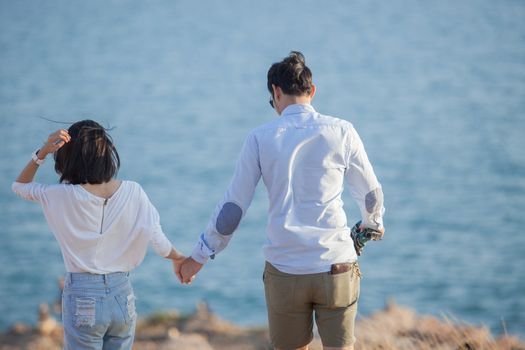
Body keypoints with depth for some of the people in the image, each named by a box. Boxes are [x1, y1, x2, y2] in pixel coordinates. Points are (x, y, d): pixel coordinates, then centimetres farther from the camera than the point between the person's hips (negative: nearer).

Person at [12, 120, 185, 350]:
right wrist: (178, 258, 17)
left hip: (83, 299, -3)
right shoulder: (133, 192, -6)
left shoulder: (63, 196, -11)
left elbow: (20, 186, 7)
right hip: (122, 295, 3)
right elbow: (158, 243, -4)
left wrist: (43, 152, -6)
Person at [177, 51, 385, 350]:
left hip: (284, 273, 1)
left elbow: (233, 207, 3)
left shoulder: (261, 138, 1)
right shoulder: (341, 131, 1)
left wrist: (199, 256, 16)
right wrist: (373, 222, 35)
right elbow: (370, 193, 11)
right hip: (336, 268, -1)